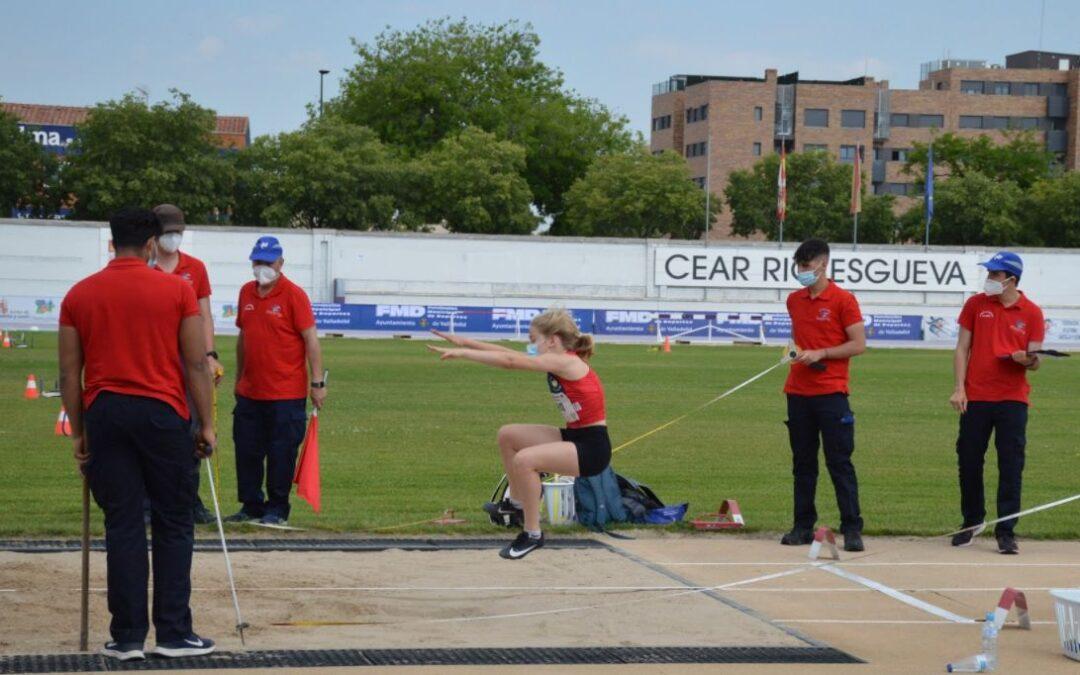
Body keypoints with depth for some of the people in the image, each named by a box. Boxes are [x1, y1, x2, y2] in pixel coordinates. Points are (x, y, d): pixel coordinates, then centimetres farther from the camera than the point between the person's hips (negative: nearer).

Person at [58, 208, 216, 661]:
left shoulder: (79, 296, 5)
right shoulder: (177, 290, -1)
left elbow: (69, 373, 5)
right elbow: (196, 364, -2)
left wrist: (78, 432, 12)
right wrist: (206, 424, 5)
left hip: (105, 416, 2)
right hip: (162, 414, -2)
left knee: (122, 526, 5)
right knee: (173, 525, 7)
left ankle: (127, 637, 6)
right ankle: (174, 633, 7)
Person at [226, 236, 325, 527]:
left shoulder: (293, 295, -7)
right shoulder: (246, 292, 10)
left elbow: (310, 339, -9)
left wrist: (317, 382, -14)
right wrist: (239, 378, 20)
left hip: (286, 394, -6)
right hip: (250, 392, 6)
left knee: (281, 453, 0)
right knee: (246, 451, 8)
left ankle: (277, 510, 11)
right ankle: (251, 506, 19)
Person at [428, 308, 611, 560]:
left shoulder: (566, 362, -19)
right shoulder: (561, 362, 7)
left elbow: (510, 361, -24)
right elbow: (510, 354, 8)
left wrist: (462, 353, -23)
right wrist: (466, 343, 4)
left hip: (592, 448, -10)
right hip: (573, 437, 10)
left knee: (525, 460, -28)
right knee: (508, 435, 14)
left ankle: (532, 534, -14)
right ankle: (517, 503, 28)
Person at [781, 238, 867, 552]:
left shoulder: (843, 300, -5)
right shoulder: (794, 301, 13)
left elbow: (859, 344, -7)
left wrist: (820, 353, -14)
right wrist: (795, 353, 11)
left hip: (831, 393, -6)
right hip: (798, 393, 6)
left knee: (839, 462, -5)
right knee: (802, 462, 8)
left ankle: (852, 529, -2)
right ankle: (803, 526, 14)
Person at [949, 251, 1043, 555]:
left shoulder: (1031, 313, 2)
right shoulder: (975, 304, 5)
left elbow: (1034, 360, 3)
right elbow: (962, 348, 6)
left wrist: (1027, 359, -21)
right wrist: (959, 388, -3)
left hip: (1012, 400, -1)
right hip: (975, 398, 1)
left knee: (1011, 466, -4)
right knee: (969, 462, 7)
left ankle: (1006, 532, 1)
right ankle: (971, 522, 25)